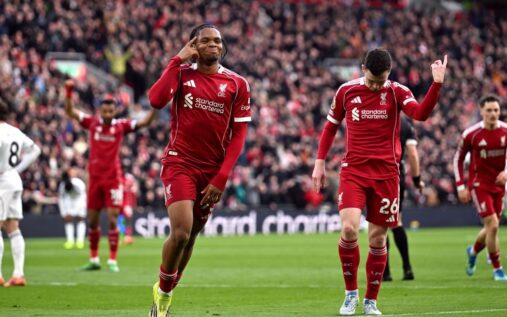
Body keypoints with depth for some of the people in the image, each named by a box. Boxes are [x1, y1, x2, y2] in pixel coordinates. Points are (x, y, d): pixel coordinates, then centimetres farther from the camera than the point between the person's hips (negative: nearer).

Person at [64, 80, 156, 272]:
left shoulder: (121, 126, -2)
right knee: (92, 220, 8)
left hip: (113, 179, -2)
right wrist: (69, 93, -11)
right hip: (95, 178, 2)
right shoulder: (92, 123, 2)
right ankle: (94, 260, 19)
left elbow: (145, 122, -4)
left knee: (112, 219, -7)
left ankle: (112, 260, -2)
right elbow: (70, 112, 2)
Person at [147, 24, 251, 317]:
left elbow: (238, 136, 1)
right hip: (180, 163, -2)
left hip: (212, 171, 2)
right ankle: (163, 291, 6)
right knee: (181, 232, -18)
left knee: (190, 237, 9)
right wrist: (179, 60, -13)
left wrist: (221, 179, -7)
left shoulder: (237, 84, 2)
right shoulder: (182, 73, 1)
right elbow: (157, 100, -19)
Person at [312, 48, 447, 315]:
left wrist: (437, 84, -33)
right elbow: (331, 126, 16)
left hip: (386, 173, 0)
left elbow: (421, 113, -21)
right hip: (353, 170, 0)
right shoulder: (346, 91, 4)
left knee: (378, 238, 3)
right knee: (349, 228, -18)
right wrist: (320, 162, 10)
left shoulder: (397, 92, -2)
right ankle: (350, 293, 1)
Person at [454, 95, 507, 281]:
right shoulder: (471, 134, -11)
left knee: (491, 228, 12)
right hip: (479, 185, -4)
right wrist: (461, 186, -3)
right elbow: (458, 159, 2)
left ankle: (474, 251, 45)